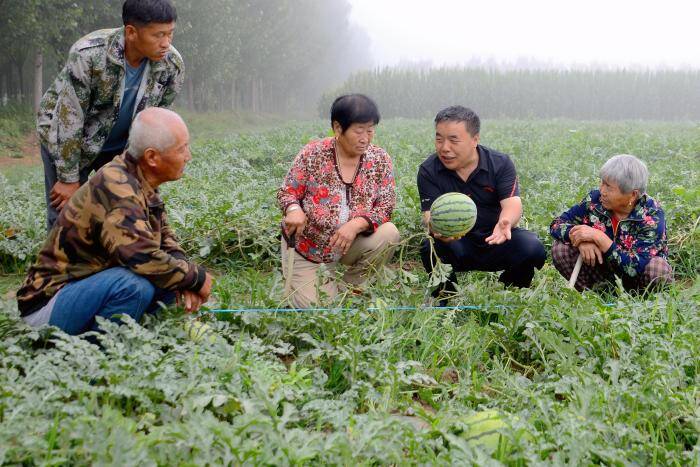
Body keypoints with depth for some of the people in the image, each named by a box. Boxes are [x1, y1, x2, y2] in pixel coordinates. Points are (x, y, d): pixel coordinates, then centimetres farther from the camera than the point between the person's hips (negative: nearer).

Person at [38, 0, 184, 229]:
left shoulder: (172, 65, -20)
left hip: (120, 145, 4)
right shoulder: (88, 55, -33)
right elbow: (69, 120, -26)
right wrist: (69, 180, -20)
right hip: (65, 140, -4)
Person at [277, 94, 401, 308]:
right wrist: (293, 209, -32)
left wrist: (357, 224, -31)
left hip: (351, 244, 2)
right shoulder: (312, 154, -13)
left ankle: (348, 287, -1)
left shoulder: (380, 160, -8)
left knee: (389, 234, -26)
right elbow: (286, 193, -7)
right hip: (306, 248, -2)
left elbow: (386, 207, -11)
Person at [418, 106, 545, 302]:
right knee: (432, 246, -34)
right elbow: (430, 214, -17)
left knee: (531, 247, -28)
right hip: (456, 244, -1)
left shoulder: (500, 164, -5)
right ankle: (444, 298, -2)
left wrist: (505, 222, -45)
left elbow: (512, 203, -19)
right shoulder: (429, 171, -6)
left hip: (495, 242, 1)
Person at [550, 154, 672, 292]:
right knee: (560, 248, -15)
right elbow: (557, 224, -8)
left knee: (658, 269, -36)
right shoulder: (595, 200, -12)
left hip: (636, 282, -3)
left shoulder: (652, 215, -23)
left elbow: (638, 268, -33)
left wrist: (599, 237, -37)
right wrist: (581, 241, -29)